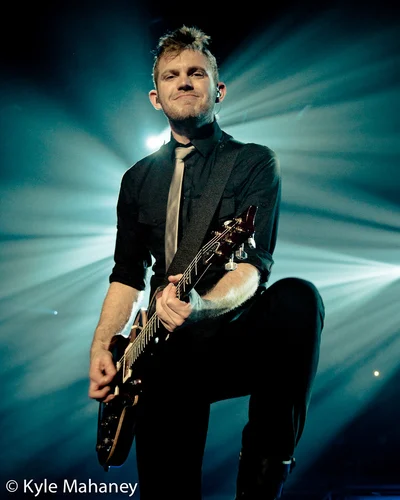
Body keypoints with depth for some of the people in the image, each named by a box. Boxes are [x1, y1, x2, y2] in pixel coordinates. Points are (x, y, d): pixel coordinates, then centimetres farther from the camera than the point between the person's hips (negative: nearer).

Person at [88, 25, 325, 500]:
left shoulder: (255, 162, 2)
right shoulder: (138, 179, 14)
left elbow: (255, 264, -12)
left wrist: (201, 306, -34)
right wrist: (102, 345, 0)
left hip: (238, 336, -2)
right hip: (169, 348, 3)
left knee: (298, 300, -35)